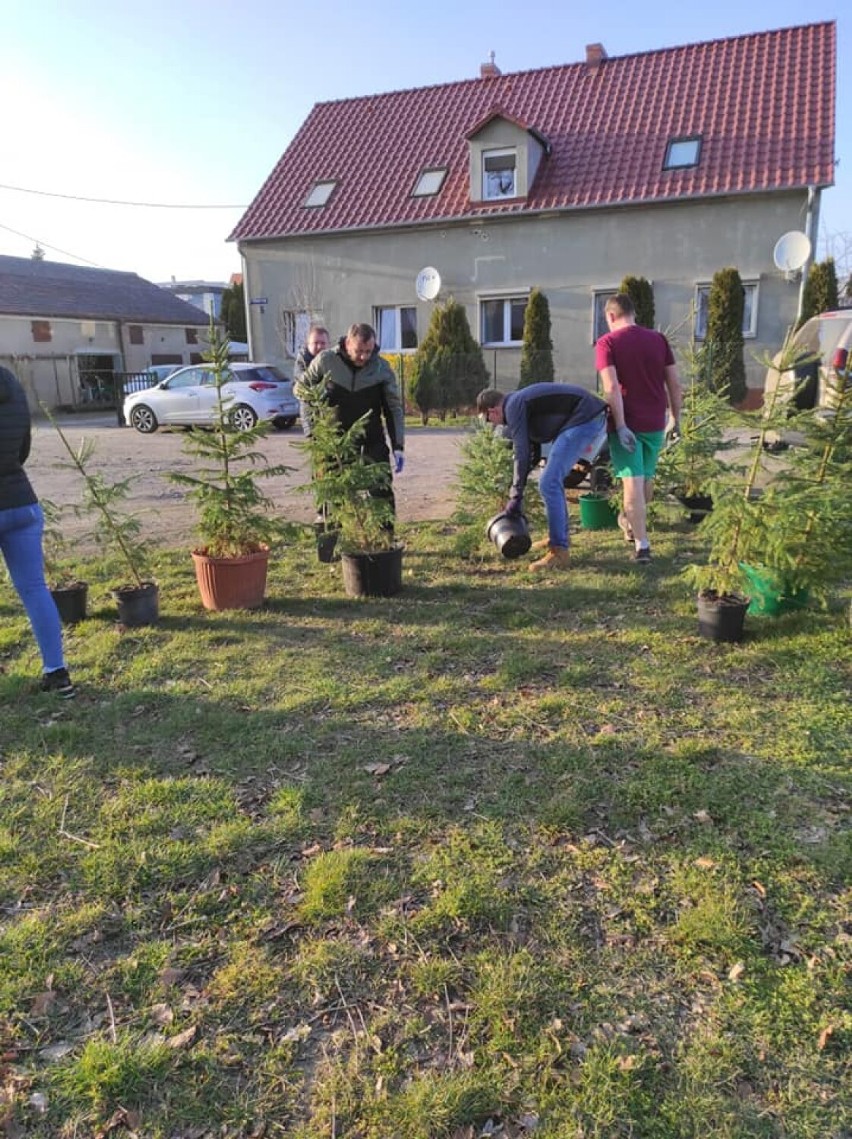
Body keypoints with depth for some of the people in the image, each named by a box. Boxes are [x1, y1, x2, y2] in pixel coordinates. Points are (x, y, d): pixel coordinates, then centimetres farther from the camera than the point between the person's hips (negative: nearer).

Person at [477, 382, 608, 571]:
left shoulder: (513, 407, -8)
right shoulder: (521, 401, 21)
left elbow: (522, 455, -10)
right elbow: (528, 448, 25)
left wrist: (515, 497, -2)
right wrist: (516, 495, 26)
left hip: (584, 419, -11)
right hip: (593, 419, 11)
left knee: (549, 484, -12)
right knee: (554, 479, 21)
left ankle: (559, 553, -10)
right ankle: (559, 536, 31)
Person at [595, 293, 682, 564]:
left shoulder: (607, 342, -6)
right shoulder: (659, 339, 6)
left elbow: (612, 388, -17)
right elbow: (675, 384, 6)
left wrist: (620, 426, -19)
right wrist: (676, 418, 15)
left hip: (626, 423, -4)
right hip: (655, 422, 5)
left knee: (633, 482, -4)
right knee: (647, 477, 20)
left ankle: (642, 545, -7)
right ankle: (632, 522, 42)